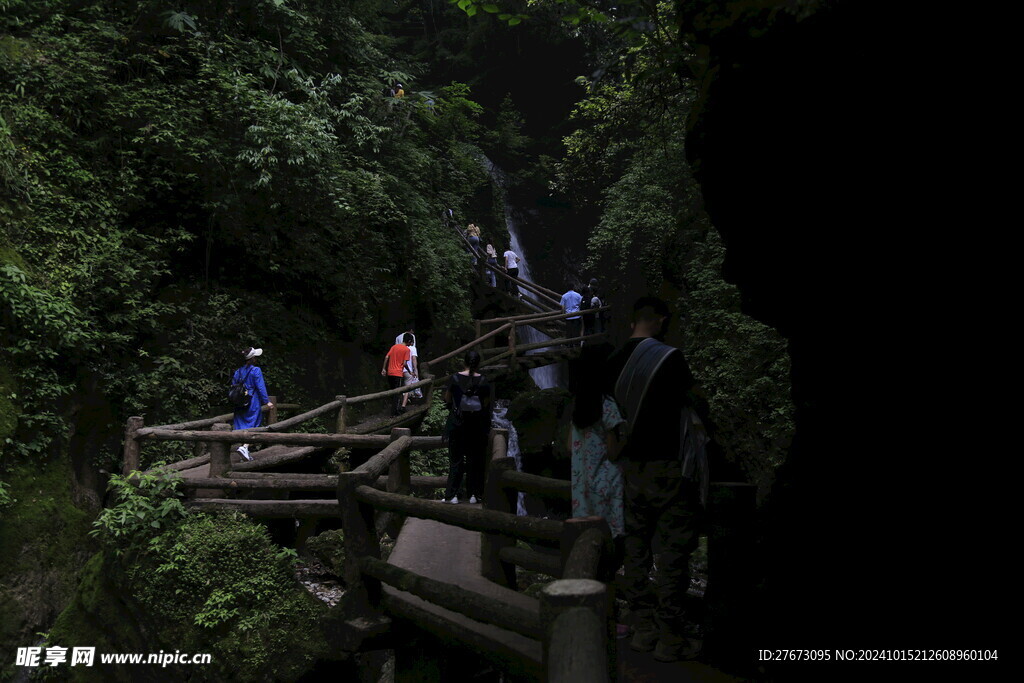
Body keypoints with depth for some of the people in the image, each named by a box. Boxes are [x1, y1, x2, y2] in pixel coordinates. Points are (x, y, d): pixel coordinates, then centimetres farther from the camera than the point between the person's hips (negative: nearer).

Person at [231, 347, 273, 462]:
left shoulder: (238, 371, 10)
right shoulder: (256, 370, -8)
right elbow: (260, 387, -12)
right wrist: (267, 401, -9)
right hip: (253, 403, -6)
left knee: (242, 426, 9)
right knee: (252, 426, -2)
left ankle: (245, 452, 11)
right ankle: (244, 447, -20)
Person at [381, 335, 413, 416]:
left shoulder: (394, 346, 11)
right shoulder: (407, 350, -6)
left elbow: (386, 357, 4)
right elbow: (404, 363, -11)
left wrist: (384, 369, 8)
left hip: (389, 373, 6)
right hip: (398, 373, -6)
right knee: (397, 393, 1)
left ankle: (398, 409, 26)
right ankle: (394, 412, 2)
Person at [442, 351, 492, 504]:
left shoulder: (455, 378, -8)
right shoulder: (483, 381, -8)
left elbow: (447, 399, -1)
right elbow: (486, 404, -5)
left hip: (457, 424, 0)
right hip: (477, 425, 0)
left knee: (456, 459, 8)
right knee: (475, 459, 10)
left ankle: (452, 494, 7)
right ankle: (474, 494, 13)